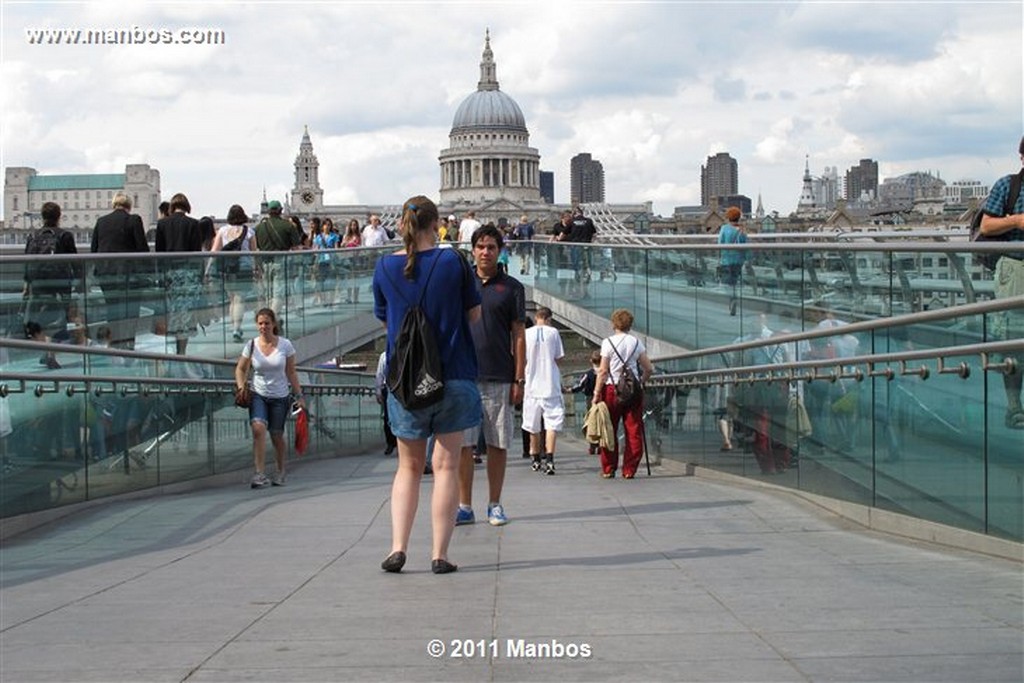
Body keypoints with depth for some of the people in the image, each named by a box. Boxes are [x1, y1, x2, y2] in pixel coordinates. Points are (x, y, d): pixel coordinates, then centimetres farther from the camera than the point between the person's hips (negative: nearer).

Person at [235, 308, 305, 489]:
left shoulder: (285, 345, -4)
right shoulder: (251, 346, -3)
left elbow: (291, 373, 2)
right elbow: (240, 369, 9)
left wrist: (299, 396, -1)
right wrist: (241, 387, -7)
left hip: (280, 397, 0)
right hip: (258, 395, 0)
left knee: (276, 436, 5)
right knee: (258, 428, -23)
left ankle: (280, 472, 29)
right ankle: (259, 474, -25)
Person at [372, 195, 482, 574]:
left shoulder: (385, 267, 0)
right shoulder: (452, 261, -7)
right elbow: (474, 313, 3)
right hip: (453, 376, -2)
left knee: (409, 467, 14)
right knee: (445, 466, 3)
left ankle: (398, 547, 2)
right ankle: (439, 554, 1)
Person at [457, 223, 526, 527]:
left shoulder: (512, 287, 6)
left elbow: (519, 336, 5)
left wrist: (519, 379, -2)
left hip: (499, 377, -1)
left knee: (498, 444, 3)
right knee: (462, 444, -1)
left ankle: (495, 505, 12)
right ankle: (464, 506, 6)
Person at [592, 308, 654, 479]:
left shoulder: (608, 342, -3)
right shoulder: (636, 343, 6)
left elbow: (603, 371, -8)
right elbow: (649, 369, 3)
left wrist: (597, 393, -4)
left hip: (612, 388, -2)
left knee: (609, 431, 7)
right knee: (633, 431, 4)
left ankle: (608, 469, 9)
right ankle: (629, 470, 3)